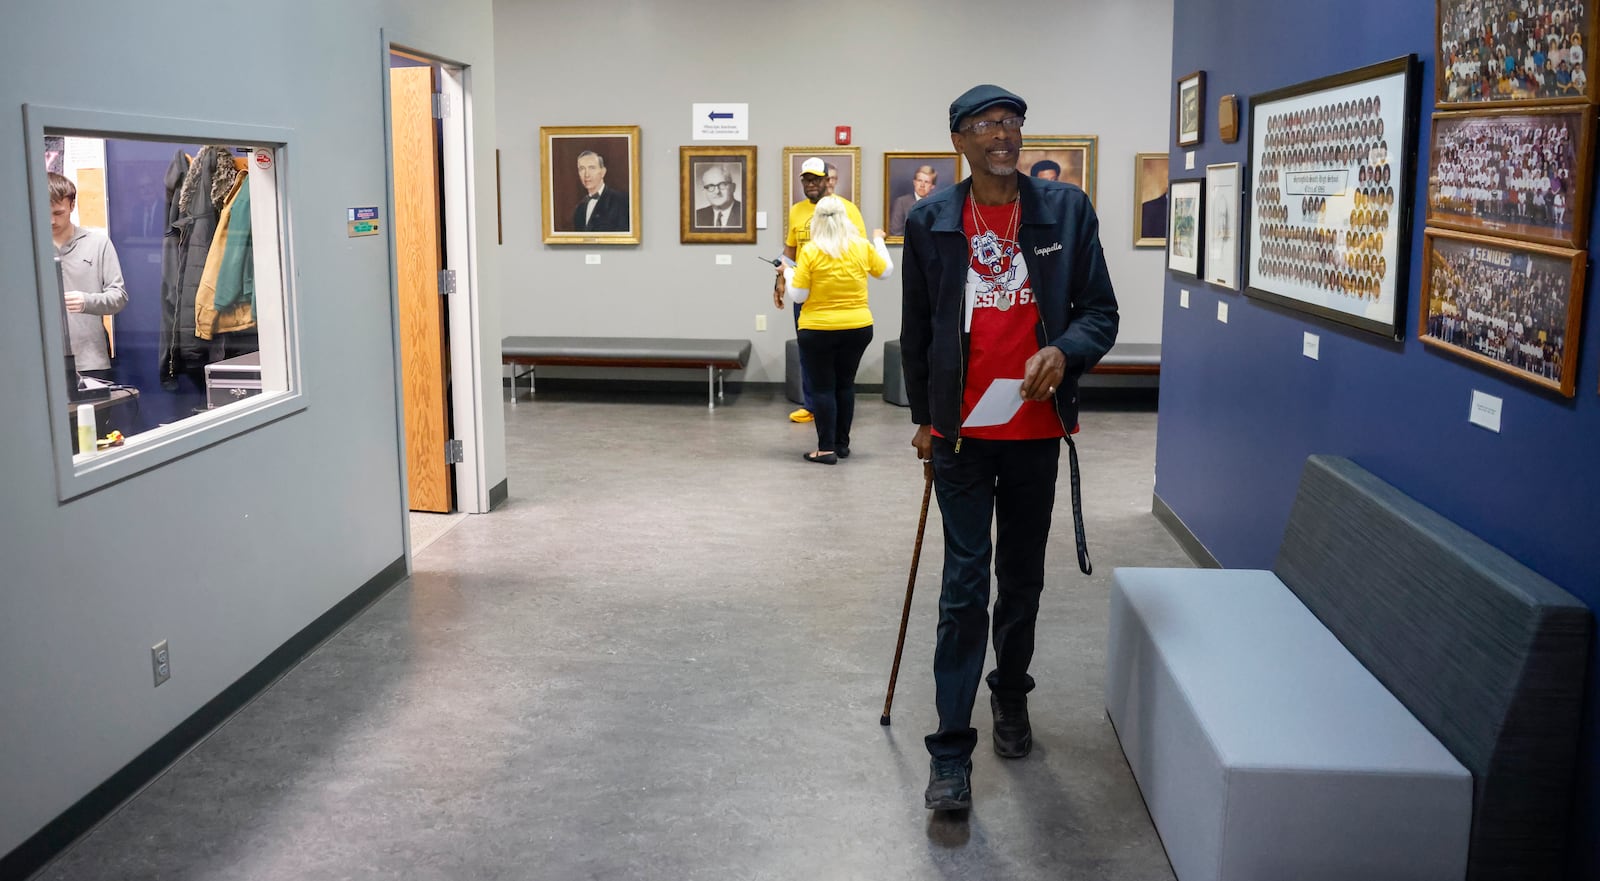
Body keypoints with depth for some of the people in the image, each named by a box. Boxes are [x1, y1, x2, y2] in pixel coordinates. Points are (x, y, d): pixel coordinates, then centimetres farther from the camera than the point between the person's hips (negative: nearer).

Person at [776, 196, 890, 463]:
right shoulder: (862, 247, -3)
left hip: (818, 330, -3)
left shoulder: (810, 251, -13)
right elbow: (886, 271, 15)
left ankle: (827, 449, 4)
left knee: (822, 388, 5)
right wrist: (879, 240, 30)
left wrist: (787, 274, 8)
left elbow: (798, 296, -10)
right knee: (845, 384, 16)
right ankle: (842, 444, 22)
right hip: (858, 328, 3)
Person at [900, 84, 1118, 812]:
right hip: (961, 431, -1)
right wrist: (923, 417, 12)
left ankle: (1011, 694, 39)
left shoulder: (1066, 210, 0)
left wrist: (1063, 350, -20)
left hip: (1036, 429, 2)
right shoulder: (930, 221, -1)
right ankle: (951, 750, 2)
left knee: (1023, 578, 15)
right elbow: (916, 330, 8)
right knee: (965, 583, -4)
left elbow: (1101, 311, 1)